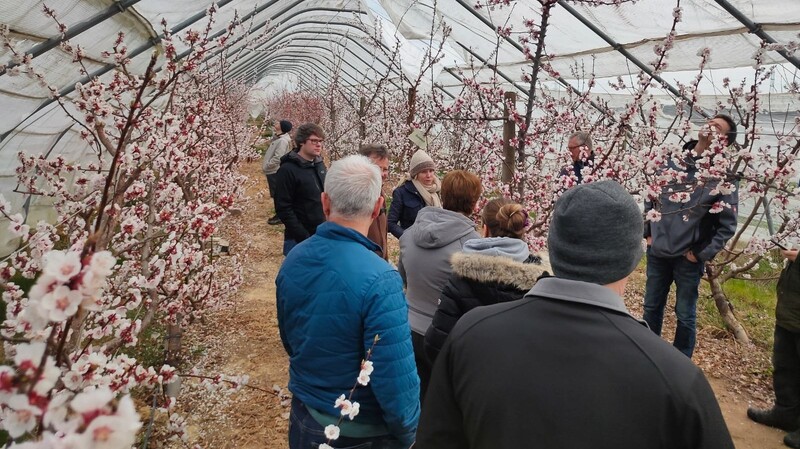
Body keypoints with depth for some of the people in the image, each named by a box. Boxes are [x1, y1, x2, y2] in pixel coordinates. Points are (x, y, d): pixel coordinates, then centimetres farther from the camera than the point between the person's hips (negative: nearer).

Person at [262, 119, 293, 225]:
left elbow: (277, 158, -27)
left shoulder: (282, 141, -22)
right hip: (273, 171, 10)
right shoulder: (278, 138, 10)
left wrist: (266, 166, -17)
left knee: (277, 194, -2)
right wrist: (266, 166, 14)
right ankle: (279, 214, 25)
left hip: (275, 171, -10)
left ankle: (280, 216, 6)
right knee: (275, 194, 16)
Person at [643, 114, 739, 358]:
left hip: (688, 258, -3)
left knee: (685, 315, 10)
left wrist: (701, 253, -10)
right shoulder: (672, 159, 0)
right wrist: (648, 232, 6)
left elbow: (727, 224, -8)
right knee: (651, 307, 17)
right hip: (657, 251, 4)